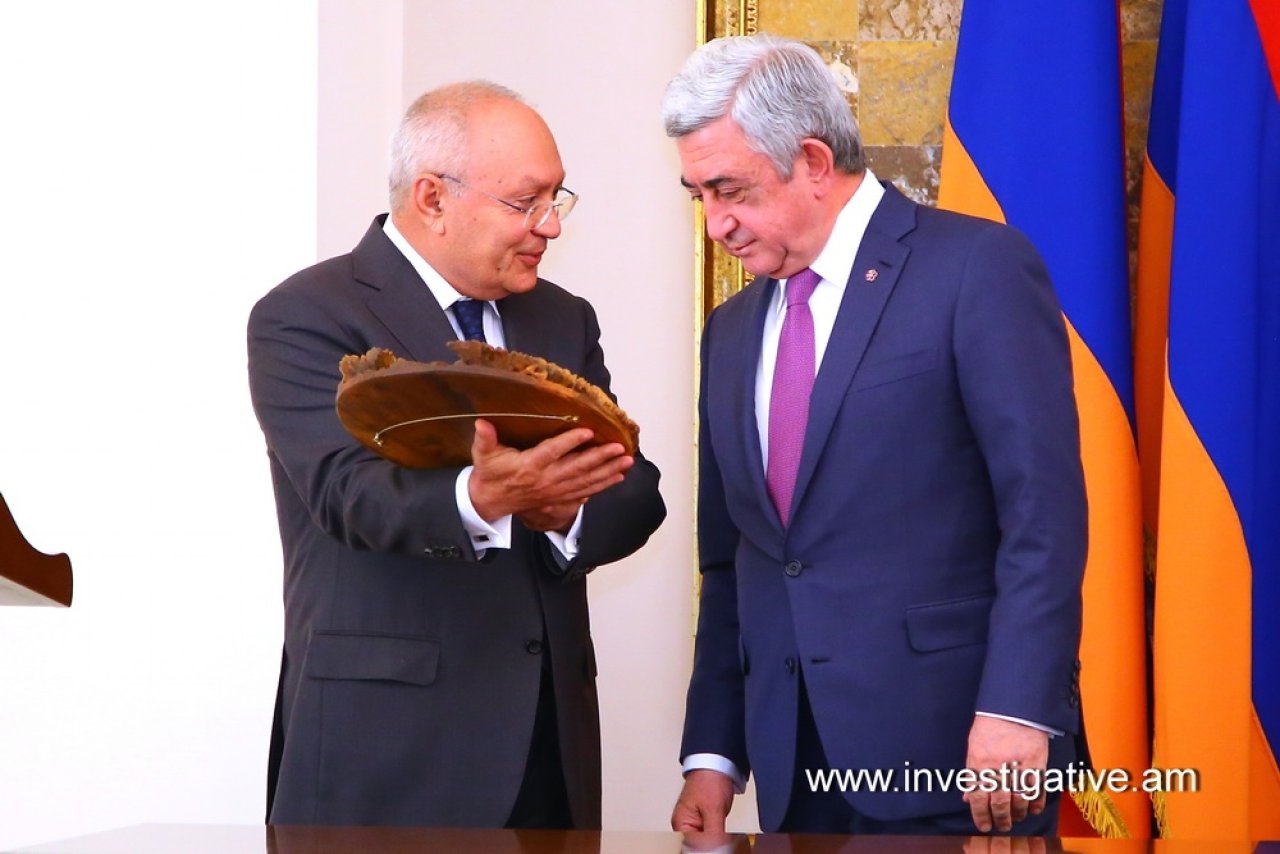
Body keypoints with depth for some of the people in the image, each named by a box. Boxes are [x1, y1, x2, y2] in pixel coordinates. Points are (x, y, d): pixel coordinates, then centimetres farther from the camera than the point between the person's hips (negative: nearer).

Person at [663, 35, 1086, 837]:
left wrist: (1015, 710, -20)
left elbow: (1044, 509, -12)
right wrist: (713, 753, 10)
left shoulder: (978, 267, -5)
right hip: (791, 764, 6)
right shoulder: (734, 329, 16)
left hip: (949, 747, -6)